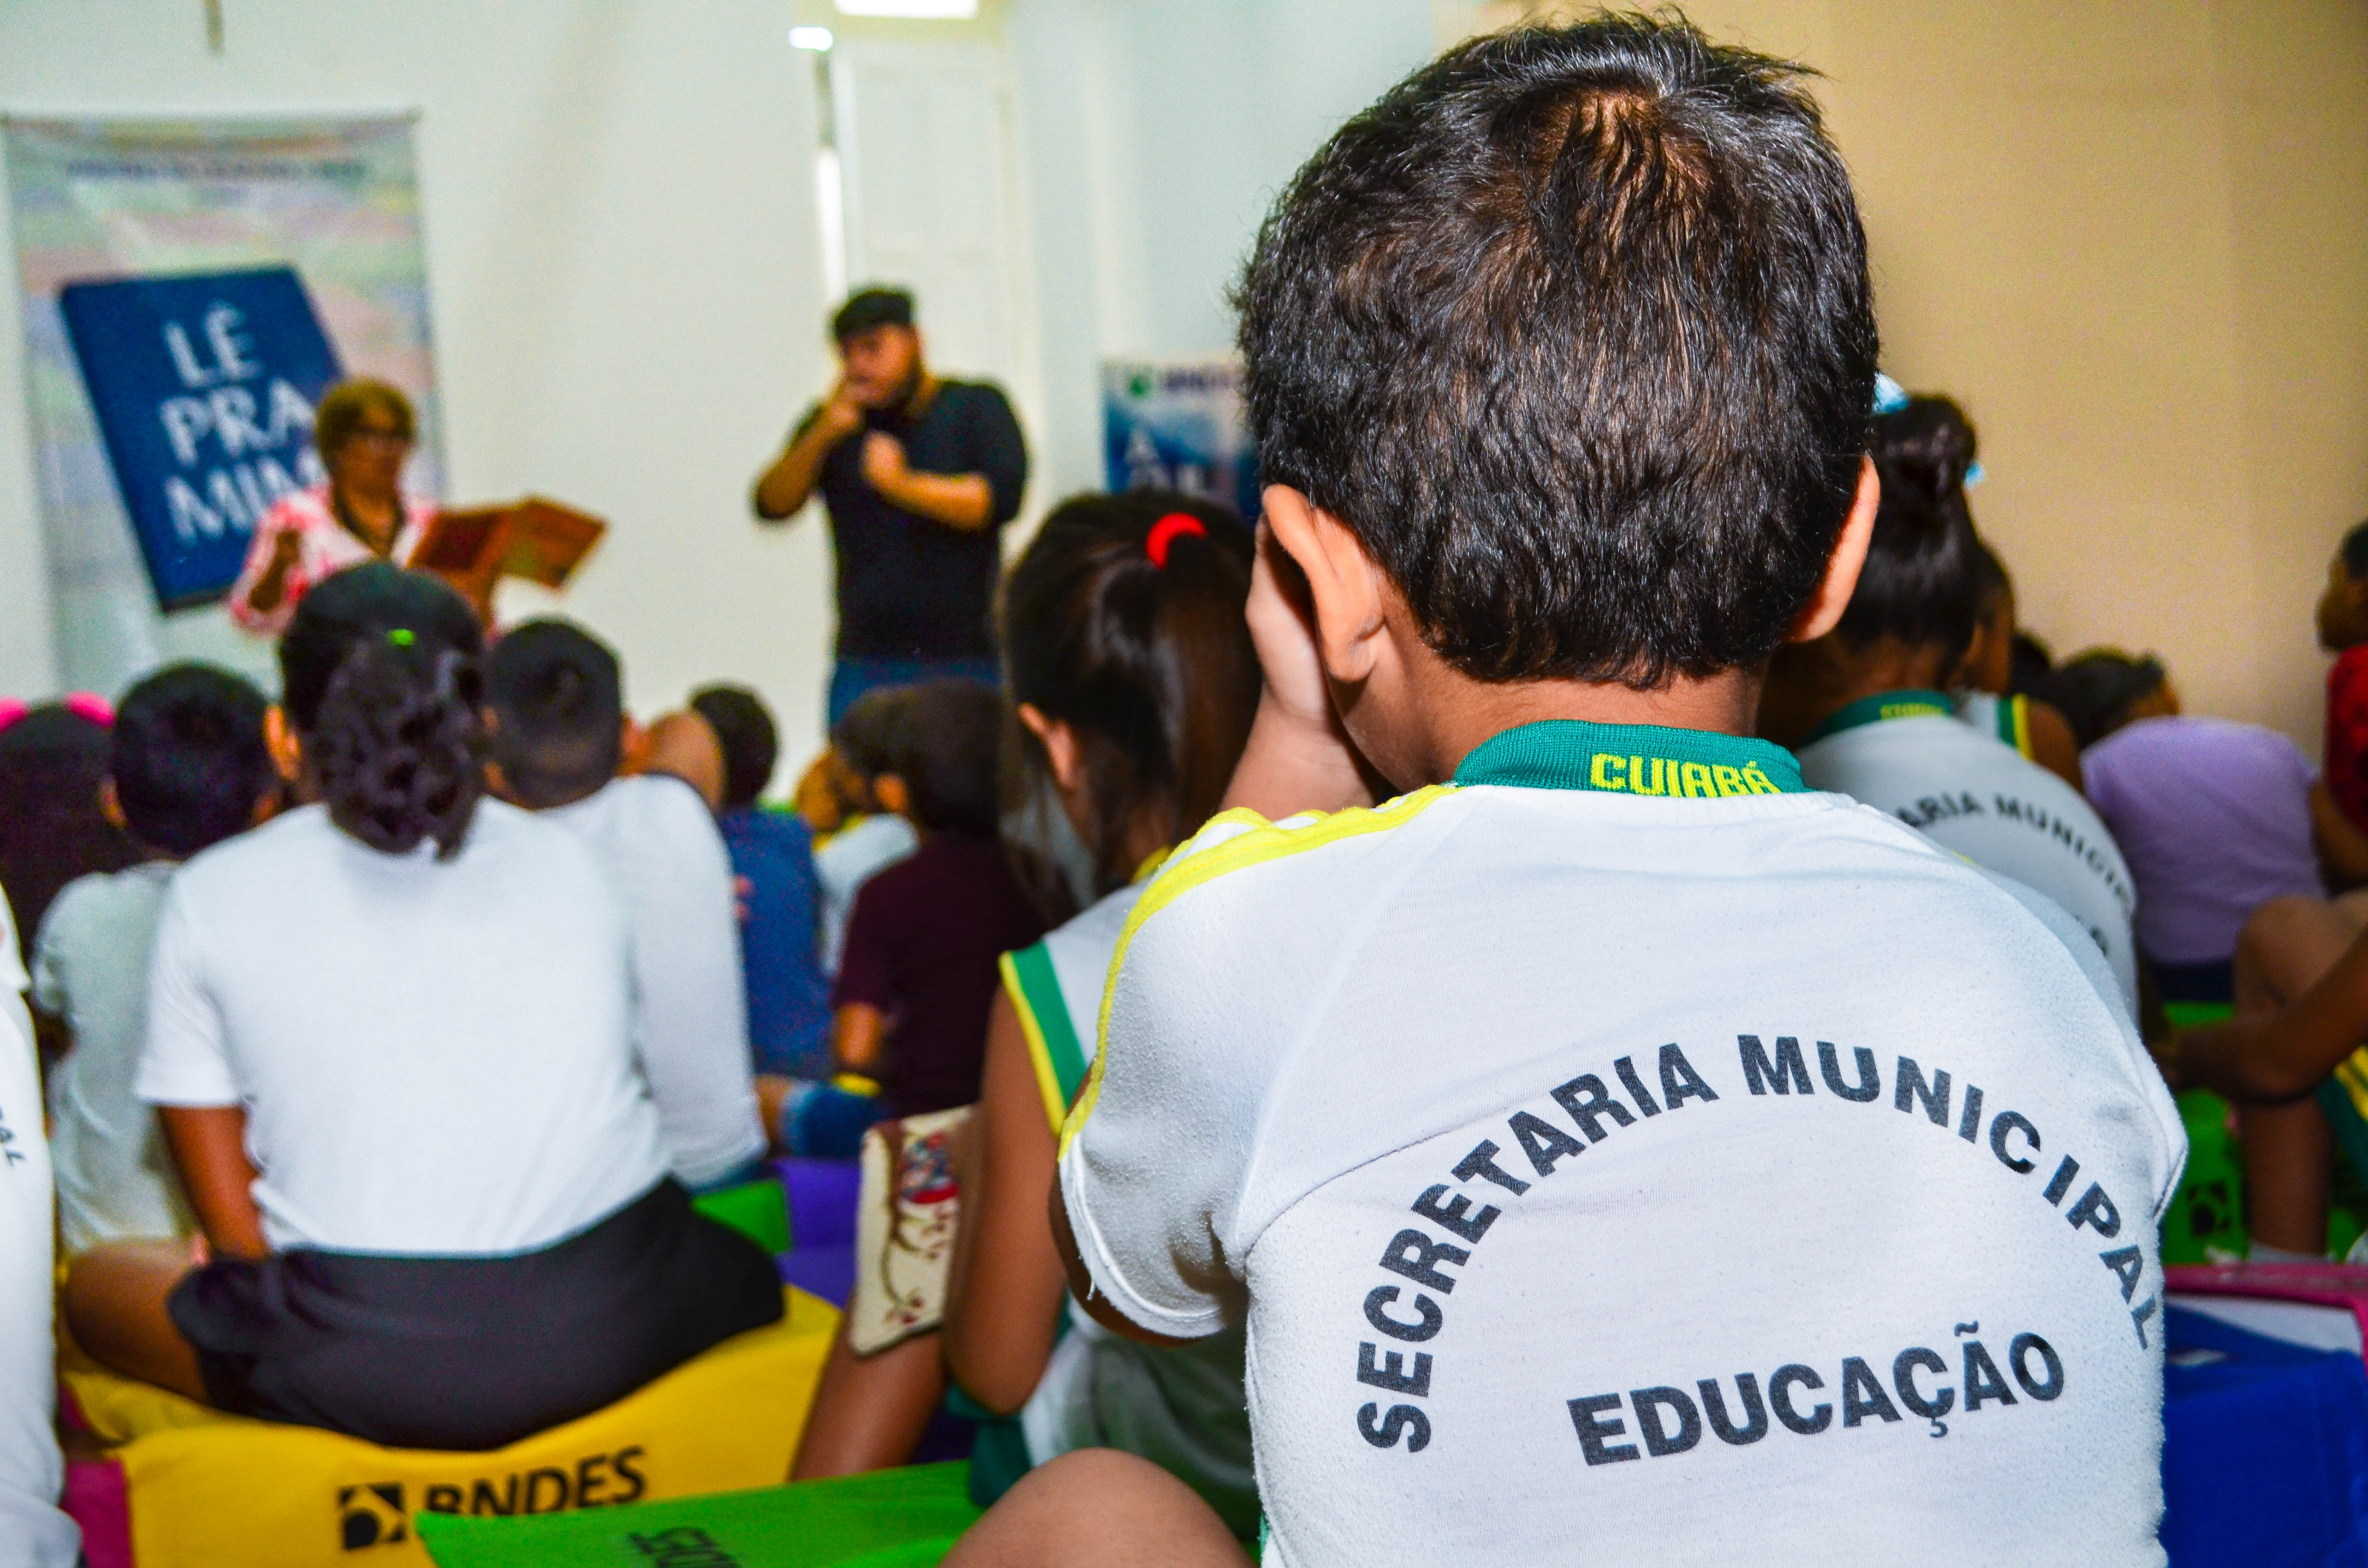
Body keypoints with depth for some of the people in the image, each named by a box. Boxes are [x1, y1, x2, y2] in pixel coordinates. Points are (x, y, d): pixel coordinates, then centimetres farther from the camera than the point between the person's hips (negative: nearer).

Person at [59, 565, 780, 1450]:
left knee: (95, 1281, 26)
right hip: (612, 1328, 3)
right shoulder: (566, 862, 13)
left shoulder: (214, 896, 6)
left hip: (373, 1371, -2)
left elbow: (232, 1224, 5)